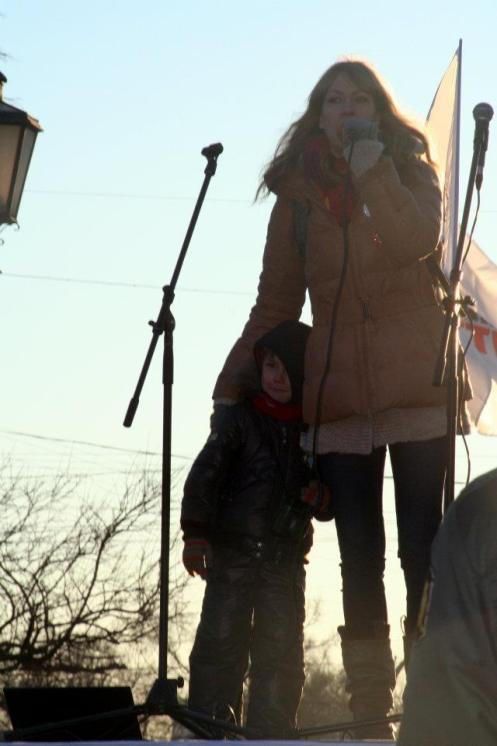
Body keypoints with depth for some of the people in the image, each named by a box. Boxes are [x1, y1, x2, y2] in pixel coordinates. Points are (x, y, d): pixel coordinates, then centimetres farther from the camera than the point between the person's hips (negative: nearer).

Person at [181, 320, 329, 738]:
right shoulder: (238, 418, 1)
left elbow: (331, 505, 21)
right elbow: (205, 474, -5)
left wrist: (320, 496, -3)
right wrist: (195, 533, -13)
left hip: (286, 558, 3)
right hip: (232, 550, -3)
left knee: (280, 651, 2)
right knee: (220, 643, -5)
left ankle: (270, 732, 7)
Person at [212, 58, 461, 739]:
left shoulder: (409, 171, 10)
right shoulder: (297, 195, 14)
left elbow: (418, 241, -12)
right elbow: (276, 303, 14)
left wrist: (370, 164, -14)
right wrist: (232, 380, 6)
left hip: (418, 389, -2)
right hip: (339, 397, 2)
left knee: (423, 552, -7)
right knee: (360, 560, 1)